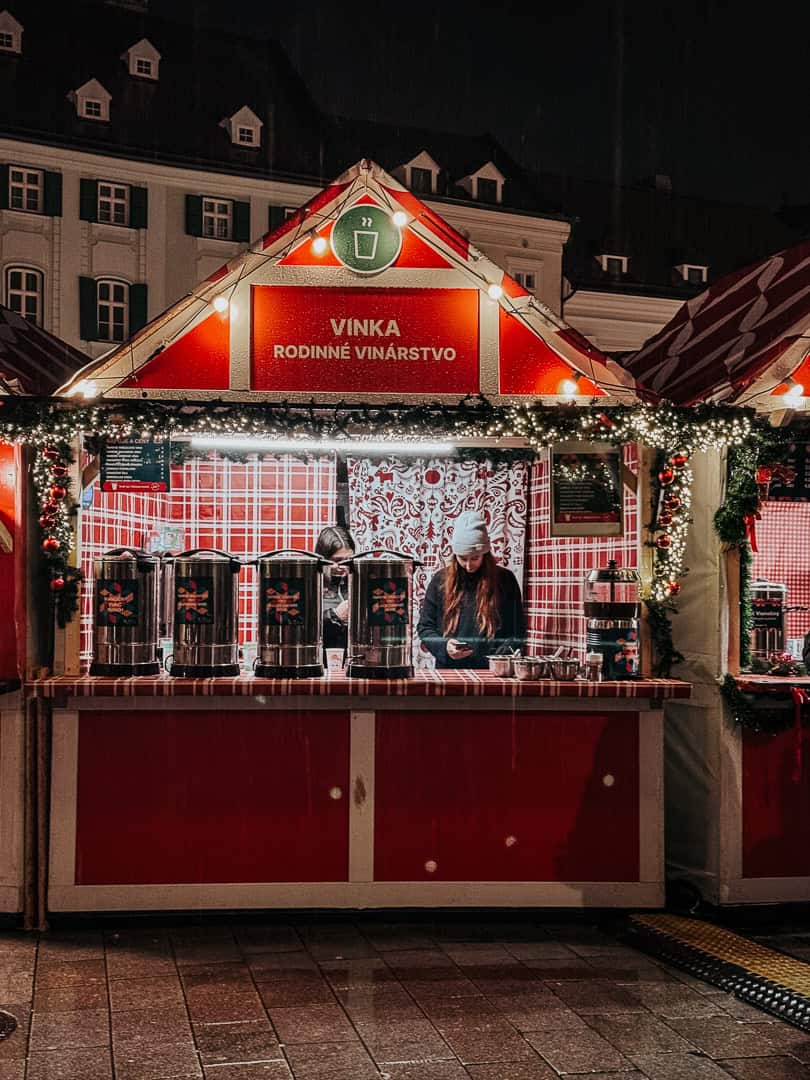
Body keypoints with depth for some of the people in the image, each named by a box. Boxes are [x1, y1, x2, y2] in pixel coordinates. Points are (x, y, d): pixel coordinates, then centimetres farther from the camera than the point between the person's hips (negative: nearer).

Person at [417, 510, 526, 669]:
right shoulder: (440, 580, 10)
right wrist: (444, 647, -5)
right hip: (449, 669, 1)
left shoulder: (505, 580, 8)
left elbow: (517, 630, 10)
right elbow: (425, 627, 15)